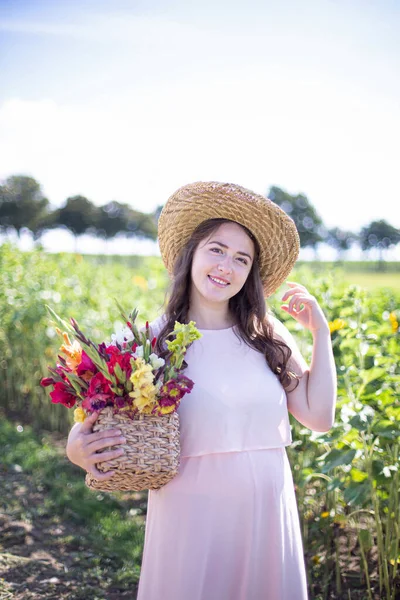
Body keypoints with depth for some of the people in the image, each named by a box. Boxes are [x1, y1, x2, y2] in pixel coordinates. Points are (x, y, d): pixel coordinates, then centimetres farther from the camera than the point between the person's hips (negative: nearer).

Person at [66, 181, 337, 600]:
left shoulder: (267, 336, 2)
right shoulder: (153, 340, -6)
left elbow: (319, 417, 0)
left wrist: (320, 333, -1)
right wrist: (77, 448, -21)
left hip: (266, 509, 3)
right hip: (191, 514, -2)